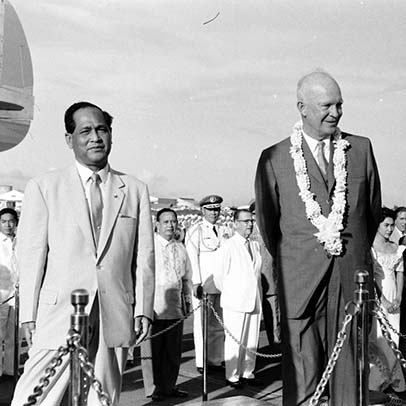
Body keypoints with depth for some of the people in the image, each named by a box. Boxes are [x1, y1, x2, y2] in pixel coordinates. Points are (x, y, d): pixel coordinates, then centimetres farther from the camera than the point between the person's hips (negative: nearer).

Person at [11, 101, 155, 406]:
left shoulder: (135, 190, 11)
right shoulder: (43, 188, 5)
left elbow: (144, 256, 9)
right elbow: (31, 256, 2)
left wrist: (143, 310, 2)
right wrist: (29, 315, -3)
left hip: (115, 320, 2)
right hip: (58, 317, -2)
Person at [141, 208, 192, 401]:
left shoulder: (180, 248, 15)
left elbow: (187, 277, 23)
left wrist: (187, 299, 18)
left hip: (175, 307, 5)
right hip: (153, 307, -5)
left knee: (173, 350, 10)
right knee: (152, 349, 1)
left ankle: (169, 386, 21)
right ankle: (153, 388, 11)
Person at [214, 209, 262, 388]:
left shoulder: (255, 245, 12)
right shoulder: (228, 246, -7)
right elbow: (219, 275, -4)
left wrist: (259, 297, 13)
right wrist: (228, 294, 7)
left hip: (254, 301, 5)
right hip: (235, 302, -5)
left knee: (252, 341, 9)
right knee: (234, 340, 0)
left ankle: (247, 373, 20)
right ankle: (232, 376, 10)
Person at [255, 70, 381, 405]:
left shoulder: (361, 149, 8)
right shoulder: (274, 159, 2)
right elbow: (267, 224, 12)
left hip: (353, 279, 2)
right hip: (299, 280, -2)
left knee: (349, 371, 6)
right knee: (301, 376, -1)